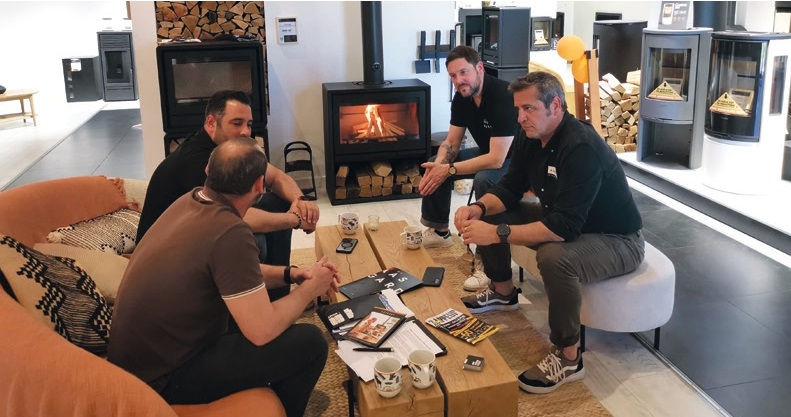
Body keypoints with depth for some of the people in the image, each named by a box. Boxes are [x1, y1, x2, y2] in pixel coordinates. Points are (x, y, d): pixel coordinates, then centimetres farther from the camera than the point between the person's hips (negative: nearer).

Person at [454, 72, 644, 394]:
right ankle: (503, 292, 26)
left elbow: (564, 227, -37)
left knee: (553, 257, -39)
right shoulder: (530, 136, -5)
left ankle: (568, 358, -18)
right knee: (486, 217, 2)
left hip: (616, 240, -8)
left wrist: (497, 233, -40)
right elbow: (510, 188, 3)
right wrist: (479, 208, -18)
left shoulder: (582, 147, -31)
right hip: (560, 219, 9)